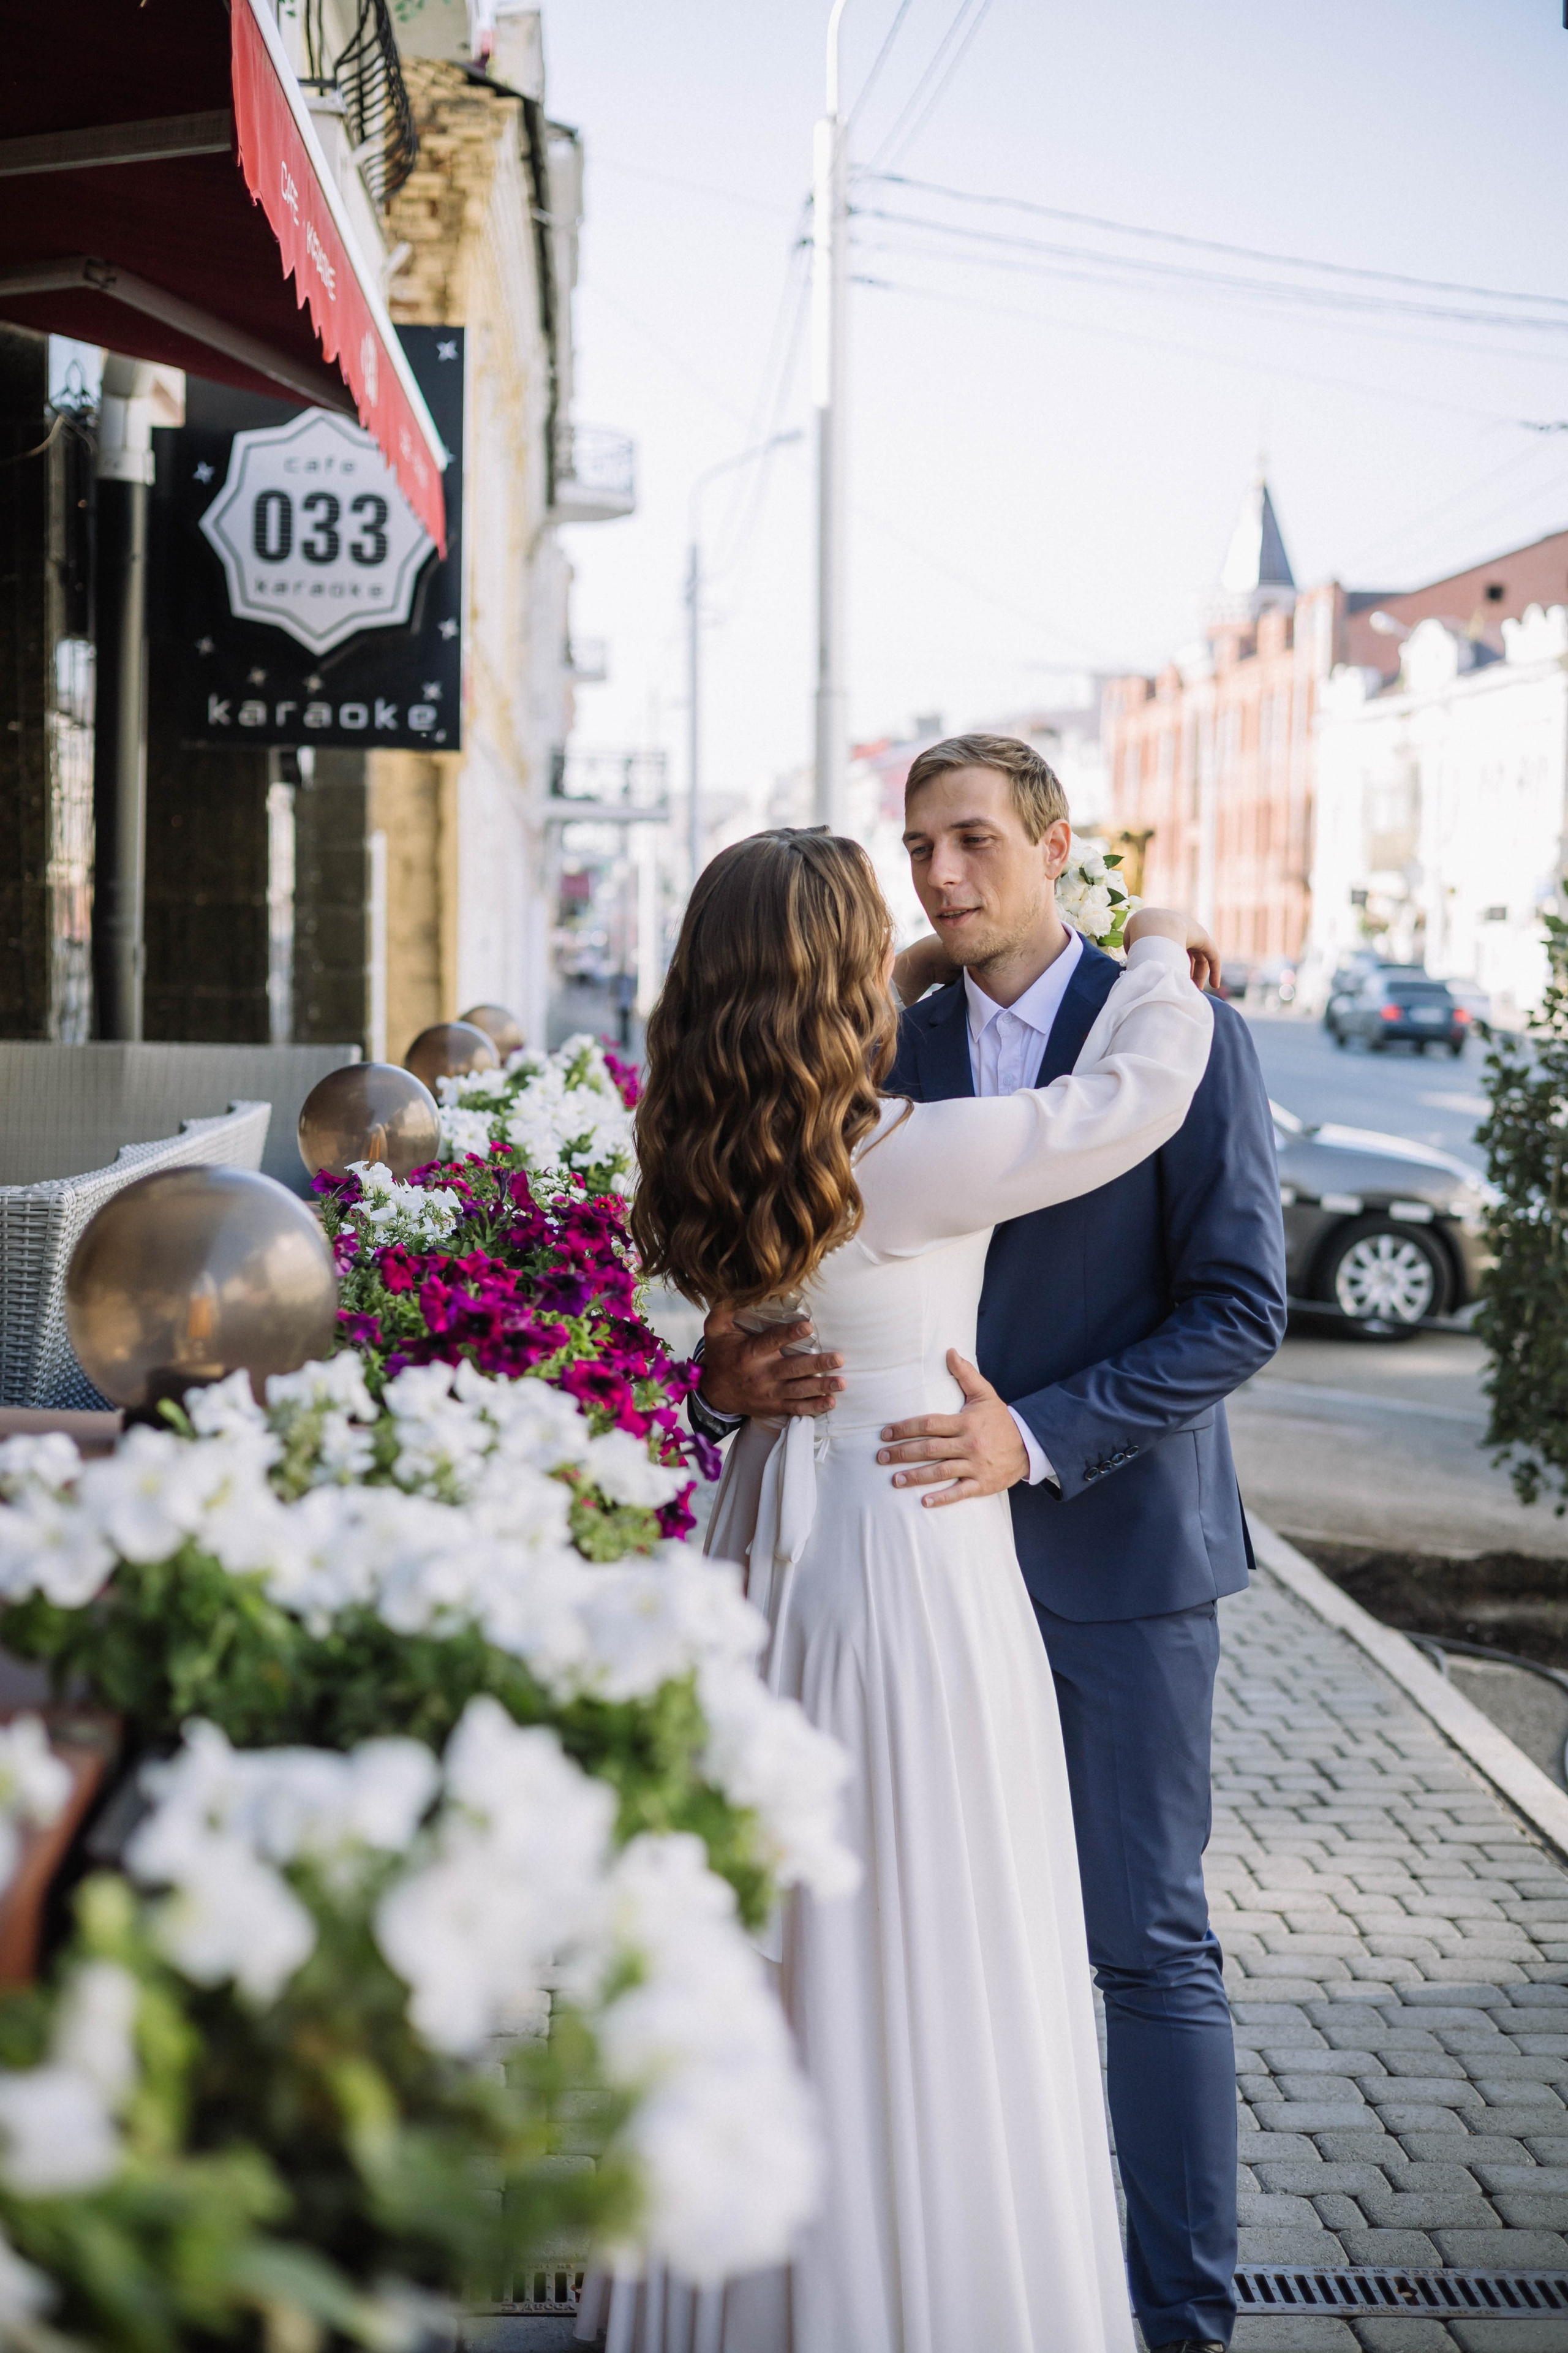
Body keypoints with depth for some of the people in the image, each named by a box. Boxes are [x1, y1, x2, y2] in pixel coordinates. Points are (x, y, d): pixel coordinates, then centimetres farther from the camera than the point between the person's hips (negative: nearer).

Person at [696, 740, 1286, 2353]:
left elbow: (1241, 1309, -11)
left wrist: (1040, 1434, -22)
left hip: (1115, 1547, -4)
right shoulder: (892, 1046, 6)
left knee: (1147, 1945, 2)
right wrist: (733, 1364, -16)